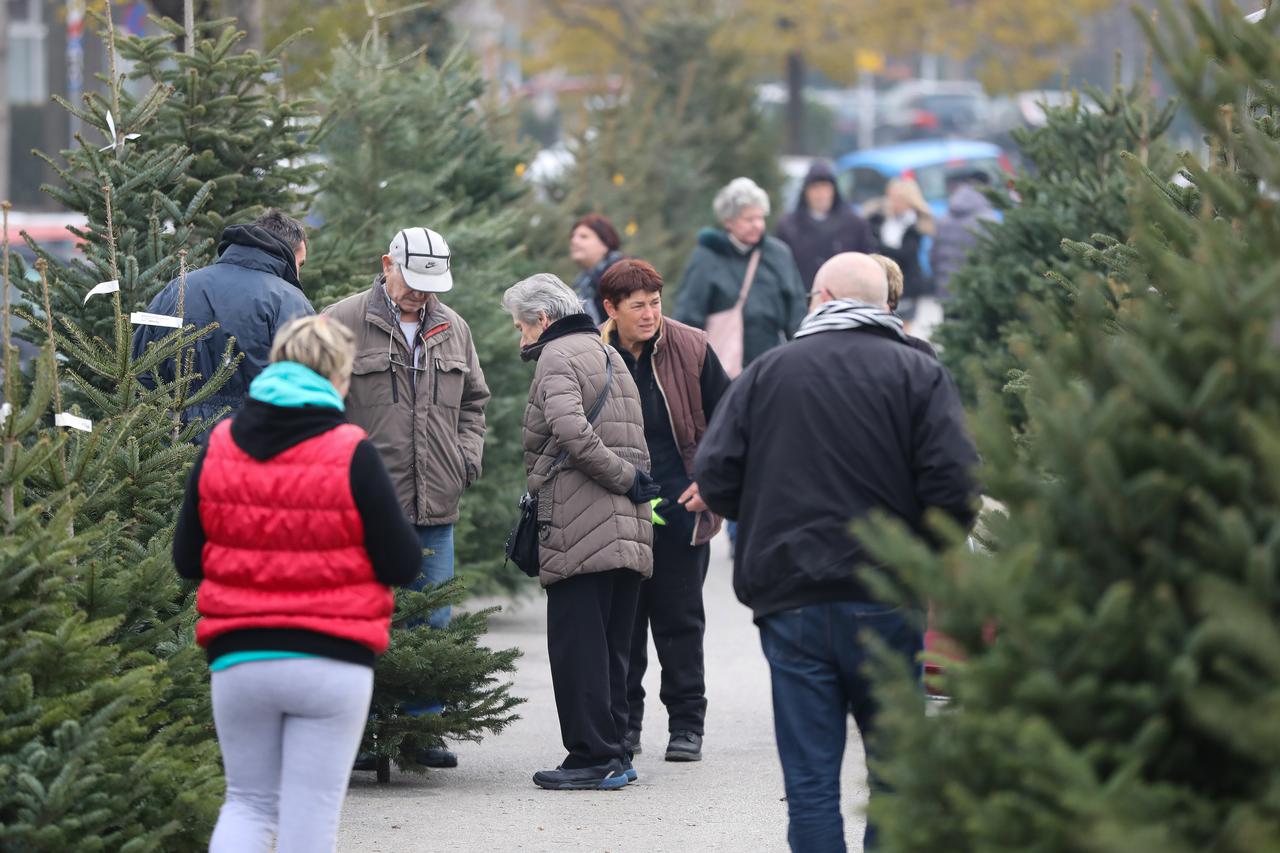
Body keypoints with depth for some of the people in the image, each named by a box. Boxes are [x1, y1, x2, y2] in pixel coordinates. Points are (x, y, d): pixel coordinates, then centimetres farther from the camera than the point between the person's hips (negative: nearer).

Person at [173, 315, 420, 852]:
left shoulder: (217, 449, 2)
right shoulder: (351, 455, -10)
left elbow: (186, 561, 8)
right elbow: (402, 566, -7)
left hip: (239, 659, 3)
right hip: (331, 664, -3)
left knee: (248, 802, 15)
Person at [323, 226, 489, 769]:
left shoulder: (453, 330, 14)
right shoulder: (343, 323, -4)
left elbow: (474, 402, 28)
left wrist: (468, 457, 14)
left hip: (435, 504, 5)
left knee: (433, 622, 7)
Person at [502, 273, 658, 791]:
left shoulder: (558, 357, -4)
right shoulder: (609, 355, 24)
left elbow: (571, 431, -20)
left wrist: (623, 478, -13)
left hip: (580, 531, -9)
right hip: (629, 529, 9)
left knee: (577, 646, -7)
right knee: (612, 646, 12)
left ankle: (593, 757, -9)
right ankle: (613, 754, 14)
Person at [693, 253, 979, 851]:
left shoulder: (766, 373, 5)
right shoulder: (918, 374, 1)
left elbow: (714, 481, 0)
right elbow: (956, 486, -10)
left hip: (791, 601, 1)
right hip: (886, 601, -1)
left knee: (810, 781, 2)